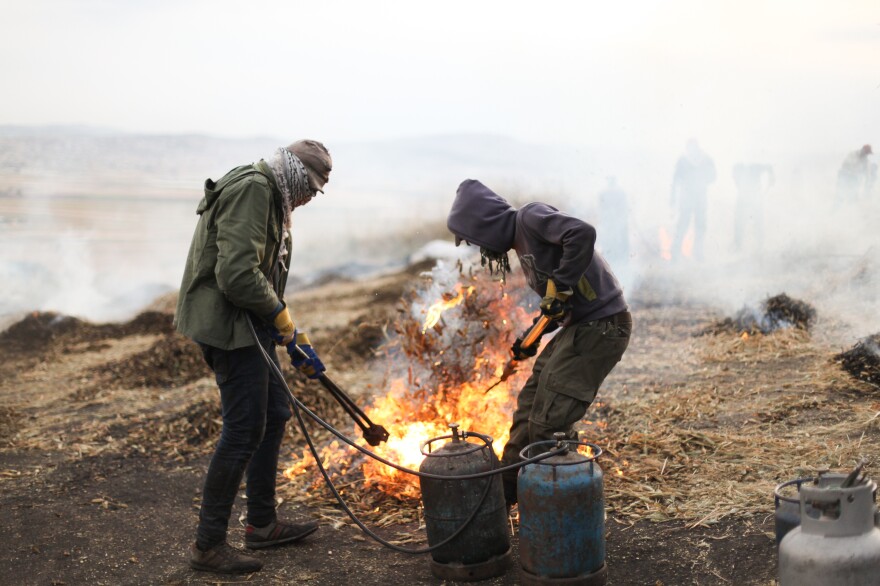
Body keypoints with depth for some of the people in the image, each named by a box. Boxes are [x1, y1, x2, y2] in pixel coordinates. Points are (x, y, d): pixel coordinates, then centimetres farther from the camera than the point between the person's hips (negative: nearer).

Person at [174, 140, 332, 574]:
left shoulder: (271, 196, 18)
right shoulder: (252, 189, -17)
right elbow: (237, 273, -27)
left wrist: (292, 334, 20)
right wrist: (278, 313, -12)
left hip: (250, 323, 11)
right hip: (228, 324, -11)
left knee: (274, 415, 16)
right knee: (243, 431, -7)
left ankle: (262, 525, 28)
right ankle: (207, 545, 5)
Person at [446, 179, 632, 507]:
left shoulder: (531, 217, -12)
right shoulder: (523, 245, 16)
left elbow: (583, 234, -30)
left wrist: (559, 287, -26)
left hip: (601, 326, -10)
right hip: (578, 326, 10)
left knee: (548, 422, -10)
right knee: (529, 409, 16)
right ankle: (505, 491, 31)